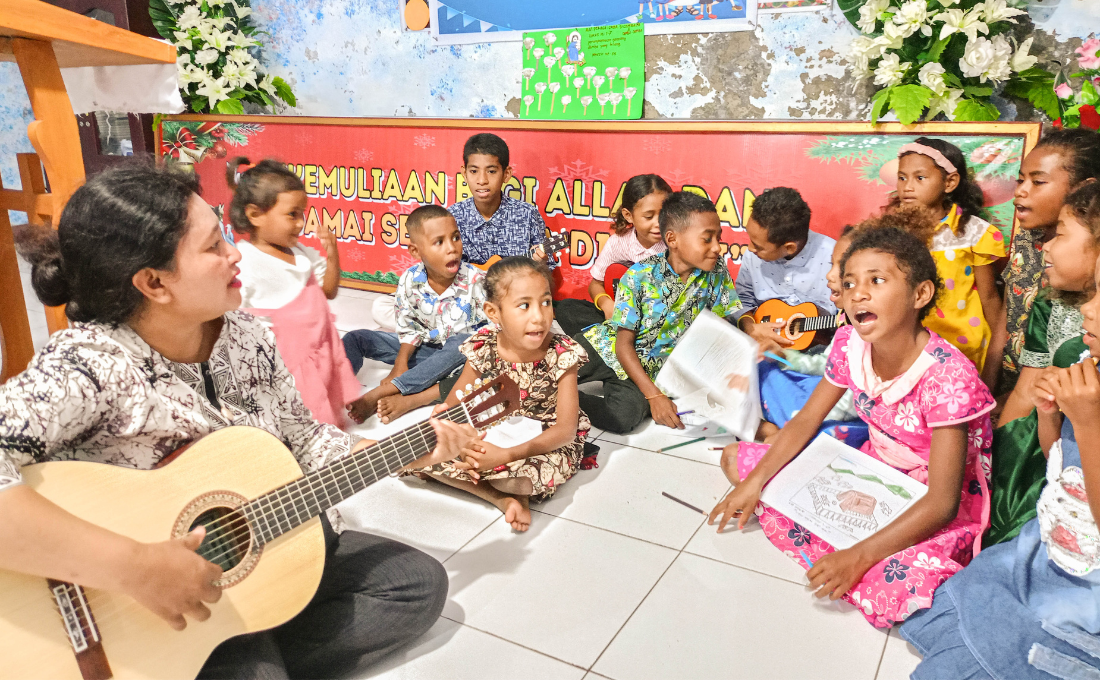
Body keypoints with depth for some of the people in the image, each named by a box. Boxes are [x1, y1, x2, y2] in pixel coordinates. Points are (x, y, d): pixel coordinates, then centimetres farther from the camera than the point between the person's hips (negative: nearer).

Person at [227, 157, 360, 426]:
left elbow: (329, 291, 15)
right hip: (285, 361, -7)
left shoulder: (302, 254, 7)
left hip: (319, 351, 7)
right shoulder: (243, 262, -15)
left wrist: (332, 255, 2)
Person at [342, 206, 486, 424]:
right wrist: (401, 363, -14)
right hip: (424, 349, 4)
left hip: (463, 355, -4)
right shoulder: (409, 281, -10)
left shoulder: (476, 281, -20)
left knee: (463, 344, -41)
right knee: (354, 339, -5)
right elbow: (409, 330, 0)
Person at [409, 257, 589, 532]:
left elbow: (565, 429, -21)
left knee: (529, 476, -40)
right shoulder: (483, 347, -13)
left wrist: (506, 455, -32)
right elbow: (456, 400, -2)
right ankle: (503, 497, -16)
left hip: (546, 443, -4)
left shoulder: (562, 355, -20)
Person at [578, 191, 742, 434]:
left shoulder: (717, 274, -7)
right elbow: (624, 344, -15)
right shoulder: (640, 276, -17)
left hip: (644, 368, 2)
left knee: (624, 417, -29)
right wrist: (653, 395, -22)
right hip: (608, 347, -2)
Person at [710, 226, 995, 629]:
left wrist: (859, 556, -34)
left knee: (897, 591, -37)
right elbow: (806, 421, 0)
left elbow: (941, 503, -29)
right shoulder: (850, 345, -11)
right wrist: (753, 480, -10)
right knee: (736, 457, -3)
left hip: (940, 507, -6)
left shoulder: (948, 376, -29)